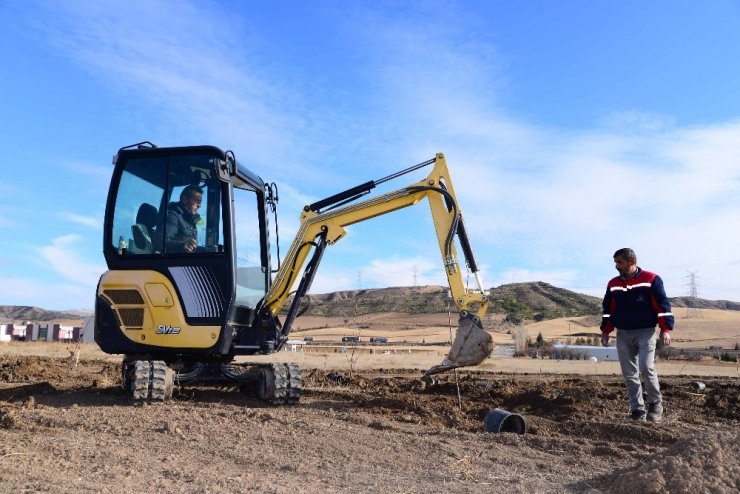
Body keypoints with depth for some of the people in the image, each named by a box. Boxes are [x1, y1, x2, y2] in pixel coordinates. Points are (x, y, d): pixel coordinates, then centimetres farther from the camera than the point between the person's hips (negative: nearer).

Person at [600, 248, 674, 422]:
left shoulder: (651, 279, -5)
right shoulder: (613, 284, 9)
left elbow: (663, 305, -6)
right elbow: (608, 310, 14)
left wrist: (666, 330, -12)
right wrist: (605, 332, 10)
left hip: (645, 332, -4)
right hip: (623, 334, 5)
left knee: (646, 367, -17)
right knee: (629, 375, 4)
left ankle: (655, 403, 6)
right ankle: (637, 410, 12)